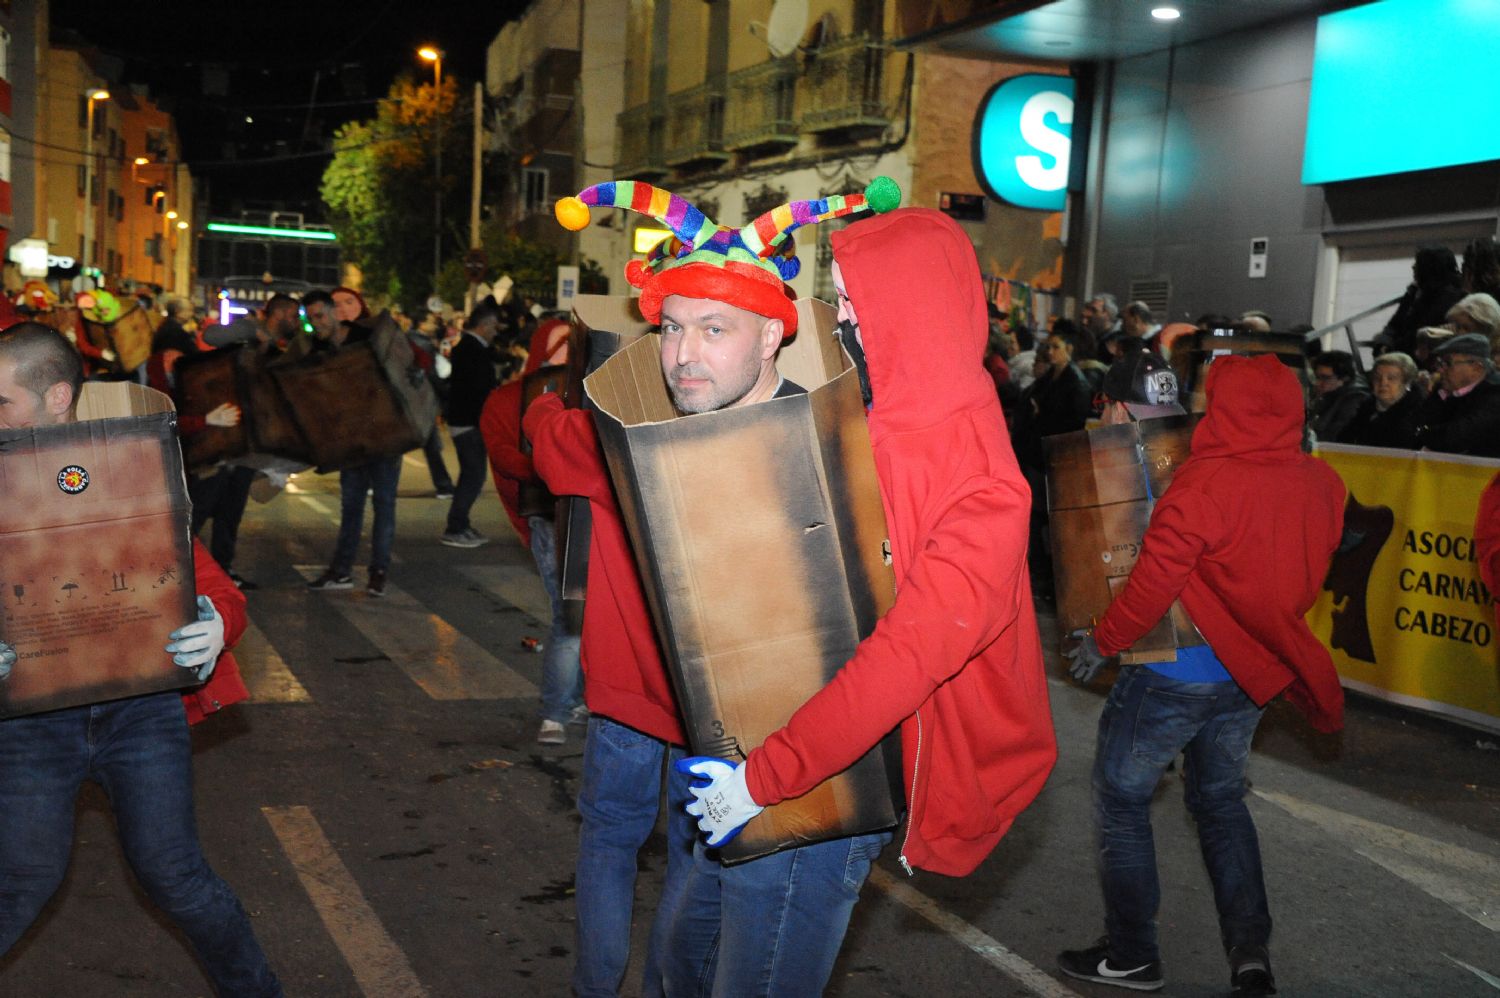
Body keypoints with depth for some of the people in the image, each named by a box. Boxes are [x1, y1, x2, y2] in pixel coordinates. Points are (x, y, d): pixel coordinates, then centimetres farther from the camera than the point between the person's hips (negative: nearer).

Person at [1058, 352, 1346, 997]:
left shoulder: (1205, 483, -23)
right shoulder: (1321, 485, -2)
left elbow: (1155, 581, -23)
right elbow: (1304, 575, 11)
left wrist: (1102, 641, -10)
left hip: (1175, 673, -7)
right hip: (1251, 675, 7)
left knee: (1121, 799, 10)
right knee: (1220, 799, 23)